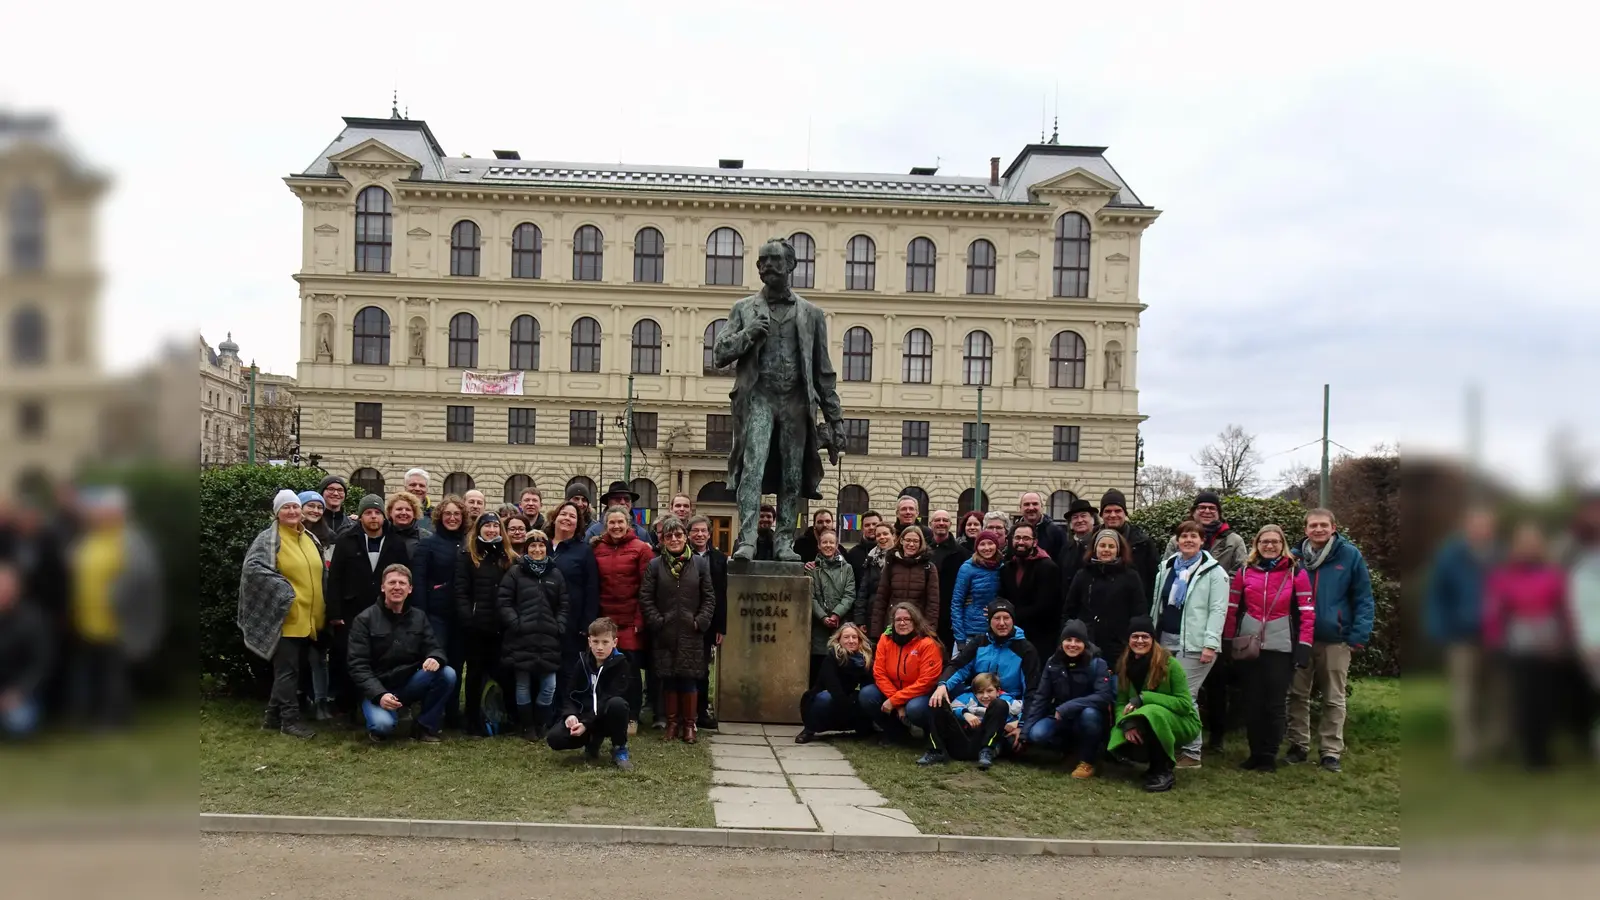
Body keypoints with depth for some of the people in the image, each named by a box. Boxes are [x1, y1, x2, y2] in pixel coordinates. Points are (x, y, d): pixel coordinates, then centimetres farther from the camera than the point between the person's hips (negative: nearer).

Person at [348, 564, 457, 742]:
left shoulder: (419, 617, 6)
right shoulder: (365, 620, -7)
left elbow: (434, 648, 1)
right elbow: (358, 666, -12)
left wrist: (435, 658, -27)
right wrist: (379, 694, -27)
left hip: (409, 684, 4)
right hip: (377, 689, -4)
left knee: (448, 674, -22)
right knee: (383, 724, -35)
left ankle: (426, 727, -4)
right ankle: (380, 727, 5)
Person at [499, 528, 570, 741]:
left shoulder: (555, 574, 11)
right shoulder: (515, 572, 2)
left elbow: (565, 605, 12)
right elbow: (504, 602, -2)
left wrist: (559, 626, 0)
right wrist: (515, 623, -11)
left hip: (548, 639, 2)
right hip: (520, 639, -2)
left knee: (549, 685, 2)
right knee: (523, 685, 4)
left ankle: (541, 724, 20)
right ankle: (528, 726, 18)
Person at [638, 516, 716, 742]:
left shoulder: (700, 564, 4)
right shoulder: (655, 565, 2)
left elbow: (709, 598, 5)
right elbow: (645, 598, 1)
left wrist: (700, 622, -5)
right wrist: (657, 622, -7)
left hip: (691, 634, 0)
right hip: (664, 635, 0)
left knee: (689, 680, 3)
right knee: (668, 679, 6)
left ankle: (689, 724, 15)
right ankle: (672, 722, 18)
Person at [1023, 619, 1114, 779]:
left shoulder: (1097, 664, -14)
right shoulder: (1053, 663, -4)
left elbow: (1104, 696, -26)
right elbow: (1040, 696, -3)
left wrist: (1067, 708, -34)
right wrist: (1025, 728, -13)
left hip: (1089, 719, -3)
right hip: (1061, 719, 3)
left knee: (1089, 713, -37)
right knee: (1037, 734, -25)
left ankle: (1088, 761, -11)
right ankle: (1070, 746, 8)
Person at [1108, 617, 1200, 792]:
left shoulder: (1169, 664, -18)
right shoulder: (1125, 666, -3)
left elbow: (1185, 703, -20)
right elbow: (1121, 703, -5)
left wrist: (1143, 698, -28)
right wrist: (1127, 724, -28)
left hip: (1181, 723, -5)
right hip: (1150, 727, 5)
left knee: (1151, 713, -35)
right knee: (1120, 745, -23)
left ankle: (1163, 771, -17)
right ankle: (1157, 760, 8)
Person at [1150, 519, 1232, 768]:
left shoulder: (1214, 572, -4)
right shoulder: (1166, 568, 14)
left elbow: (1218, 610, -9)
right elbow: (1156, 604, 17)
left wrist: (1210, 644, -16)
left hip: (1194, 645, -6)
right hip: (1165, 641, 6)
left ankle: (1191, 753, 1)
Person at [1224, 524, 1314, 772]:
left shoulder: (1296, 573, 1)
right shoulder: (1245, 572, 6)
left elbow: (1307, 613, -3)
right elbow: (1232, 609, 6)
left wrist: (1304, 647, -9)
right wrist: (1229, 644, 3)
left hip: (1281, 648, -2)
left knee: (1275, 703, 4)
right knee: (1253, 702, 8)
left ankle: (1269, 756, 14)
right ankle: (1255, 753, 18)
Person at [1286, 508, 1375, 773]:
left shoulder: (1350, 555, -5)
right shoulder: (1296, 557, 5)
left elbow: (1363, 599, -4)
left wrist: (1359, 635, -12)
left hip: (1336, 639, -3)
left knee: (1333, 699, 7)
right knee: (1298, 695, 9)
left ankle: (1331, 751, 15)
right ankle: (1299, 746, 21)